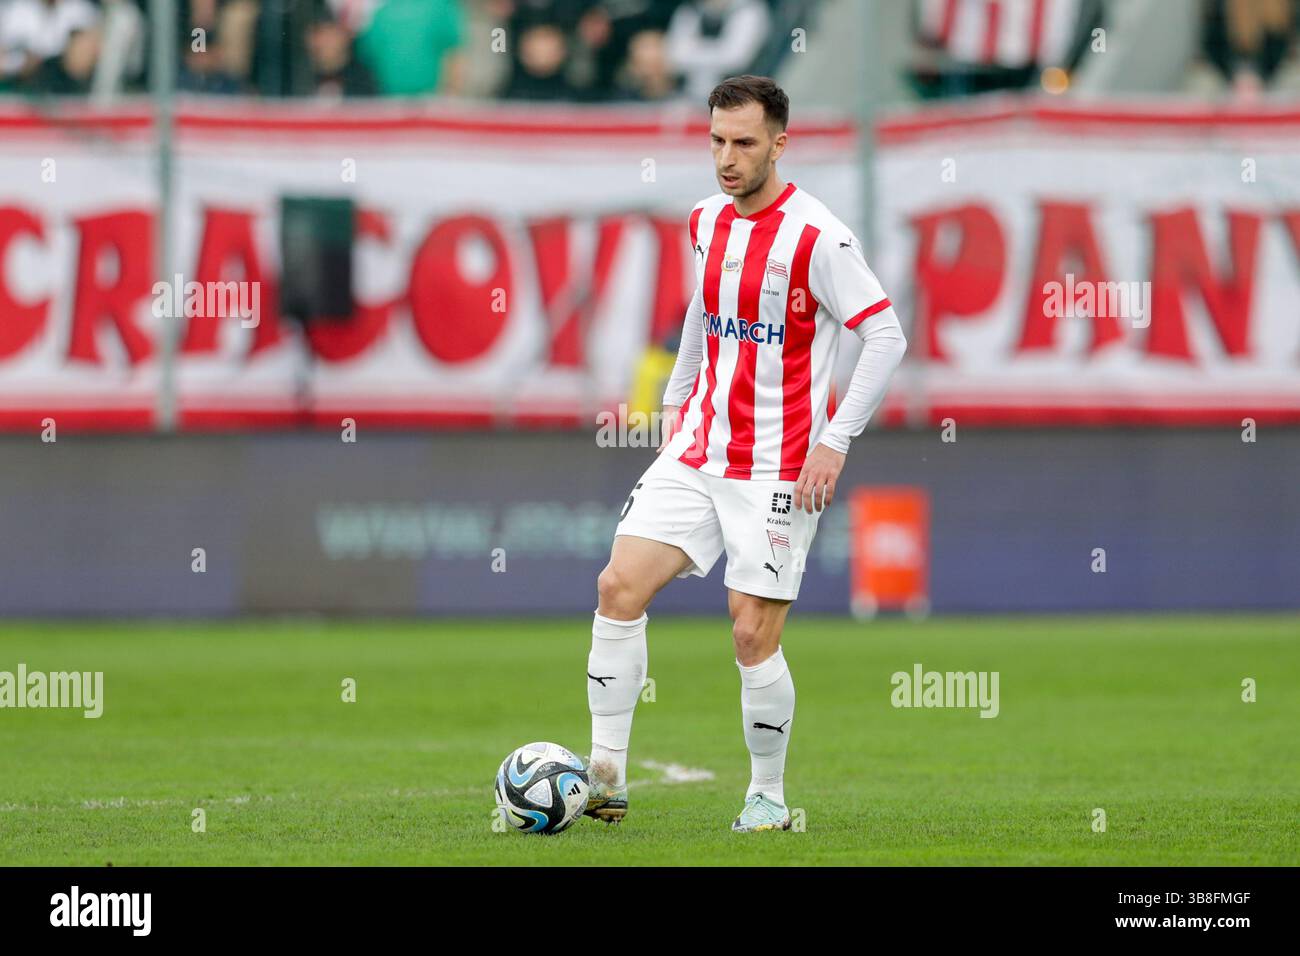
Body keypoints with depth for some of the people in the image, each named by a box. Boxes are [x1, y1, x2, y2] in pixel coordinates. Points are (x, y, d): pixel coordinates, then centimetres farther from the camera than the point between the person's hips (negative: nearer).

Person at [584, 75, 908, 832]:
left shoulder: (816, 237, -14)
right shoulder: (707, 222, 8)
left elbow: (885, 337, -15)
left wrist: (836, 441, -18)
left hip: (779, 469, -6)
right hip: (697, 451, 6)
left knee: (754, 634, -6)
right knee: (620, 585, -8)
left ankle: (769, 797, 12)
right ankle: (606, 775, -5)